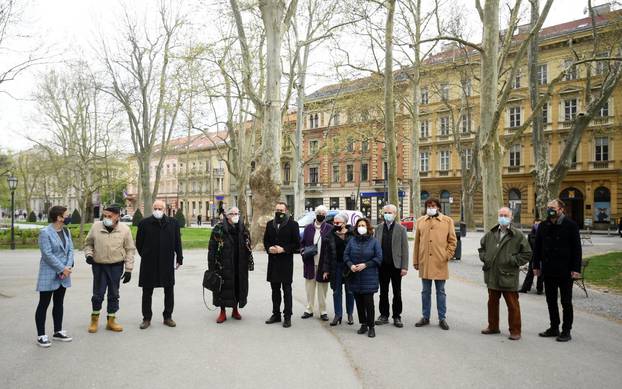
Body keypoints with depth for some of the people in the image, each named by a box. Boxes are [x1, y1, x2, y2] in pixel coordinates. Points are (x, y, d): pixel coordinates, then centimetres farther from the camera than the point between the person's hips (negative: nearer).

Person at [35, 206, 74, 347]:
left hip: (63, 274, 7)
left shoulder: (66, 231, 7)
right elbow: (47, 254, -19)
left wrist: (68, 267, -10)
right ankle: (41, 335, 10)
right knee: (44, 304, 2)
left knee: (59, 303, 14)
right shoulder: (45, 232, -14)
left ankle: (58, 332, 24)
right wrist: (62, 269, -17)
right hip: (49, 275, -7)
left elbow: (70, 250, 5)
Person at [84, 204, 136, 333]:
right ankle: (95, 319, 26)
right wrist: (89, 254, -9)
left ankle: (111, 320, 22)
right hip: (99, 266, 0)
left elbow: (130, 250, 0)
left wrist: (128, 269, -3)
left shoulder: (124, 229, -5)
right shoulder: (96, 226, -3)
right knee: (98, 294, 5)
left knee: (114, 295, 9)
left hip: (116, 266, 0)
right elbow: (88, 243, 11)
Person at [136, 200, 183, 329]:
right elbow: (139, 242, 8)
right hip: (149, 264, -1)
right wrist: (145, 256, 9)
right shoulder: (144, 223, -2)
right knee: (147, 292, 6)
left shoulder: (173, 223, 2)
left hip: (167, 263, 1)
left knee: (169, 291, 9)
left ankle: (168, 317, 22)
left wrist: (179, 258, 5)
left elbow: (177, 242, 6)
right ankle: (146, 318, 18)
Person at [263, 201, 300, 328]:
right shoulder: (270, 224, 10)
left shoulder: (292, 224, -5)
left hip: (286, 262, -5)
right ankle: (276, 314, 25)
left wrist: (284, 249, -17)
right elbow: (266, 240, 15)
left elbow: (297, 244, -7)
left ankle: (287, 317, 8)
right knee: (275, 290, 13)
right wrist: (269, 248, -6)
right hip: (273, 262, 5)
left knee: (287, 290, 1)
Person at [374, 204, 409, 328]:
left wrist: (404, 267, -9)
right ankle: (384, 315, 21)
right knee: (383, 292, 10)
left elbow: (405, 249, -4)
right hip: (382, 265, 2)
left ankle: (397, 316, 18)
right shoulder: (378, 228, 6)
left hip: (396, 265, -2)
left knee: (397, 293, 7)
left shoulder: (401, 229, -2)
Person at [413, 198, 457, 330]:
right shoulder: (420, 221, 8)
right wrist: (415, 261, 8)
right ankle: (425, 317, 22)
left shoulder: (447, 221, 3)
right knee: (425, 291, 11)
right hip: (424, 262, 2)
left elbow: (452, 241, 5)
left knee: (440, 292, 7)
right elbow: (417, 242, 9)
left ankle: (442, 318, 17)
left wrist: (447, 255, -6)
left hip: (440, 263, -2)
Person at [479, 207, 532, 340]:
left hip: (509, 276, -5)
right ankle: (493, 326, 30)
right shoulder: (490, 234, 9)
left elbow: (527, 253, -3)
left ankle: (515, 330, 13)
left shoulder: (518, 235, -5)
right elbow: (482, 247, 24)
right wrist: (484, 258, 9)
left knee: (512, 304, 2)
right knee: (492, 302, 16)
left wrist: (513, 261, -10)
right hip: (492, 276, 5)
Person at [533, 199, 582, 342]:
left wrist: (576, 269, -11)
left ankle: (566, 331, 15)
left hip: (565, 271, -5)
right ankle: (554, 328, 25)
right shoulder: (543, 226, 6)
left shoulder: (570, 225, -6)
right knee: (551, 301, 13)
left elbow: (577, 248, -7)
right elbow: (537, 248, 11)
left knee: (566, 302, 6)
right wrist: (536, 266, 7)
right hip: (548, 271, 5)